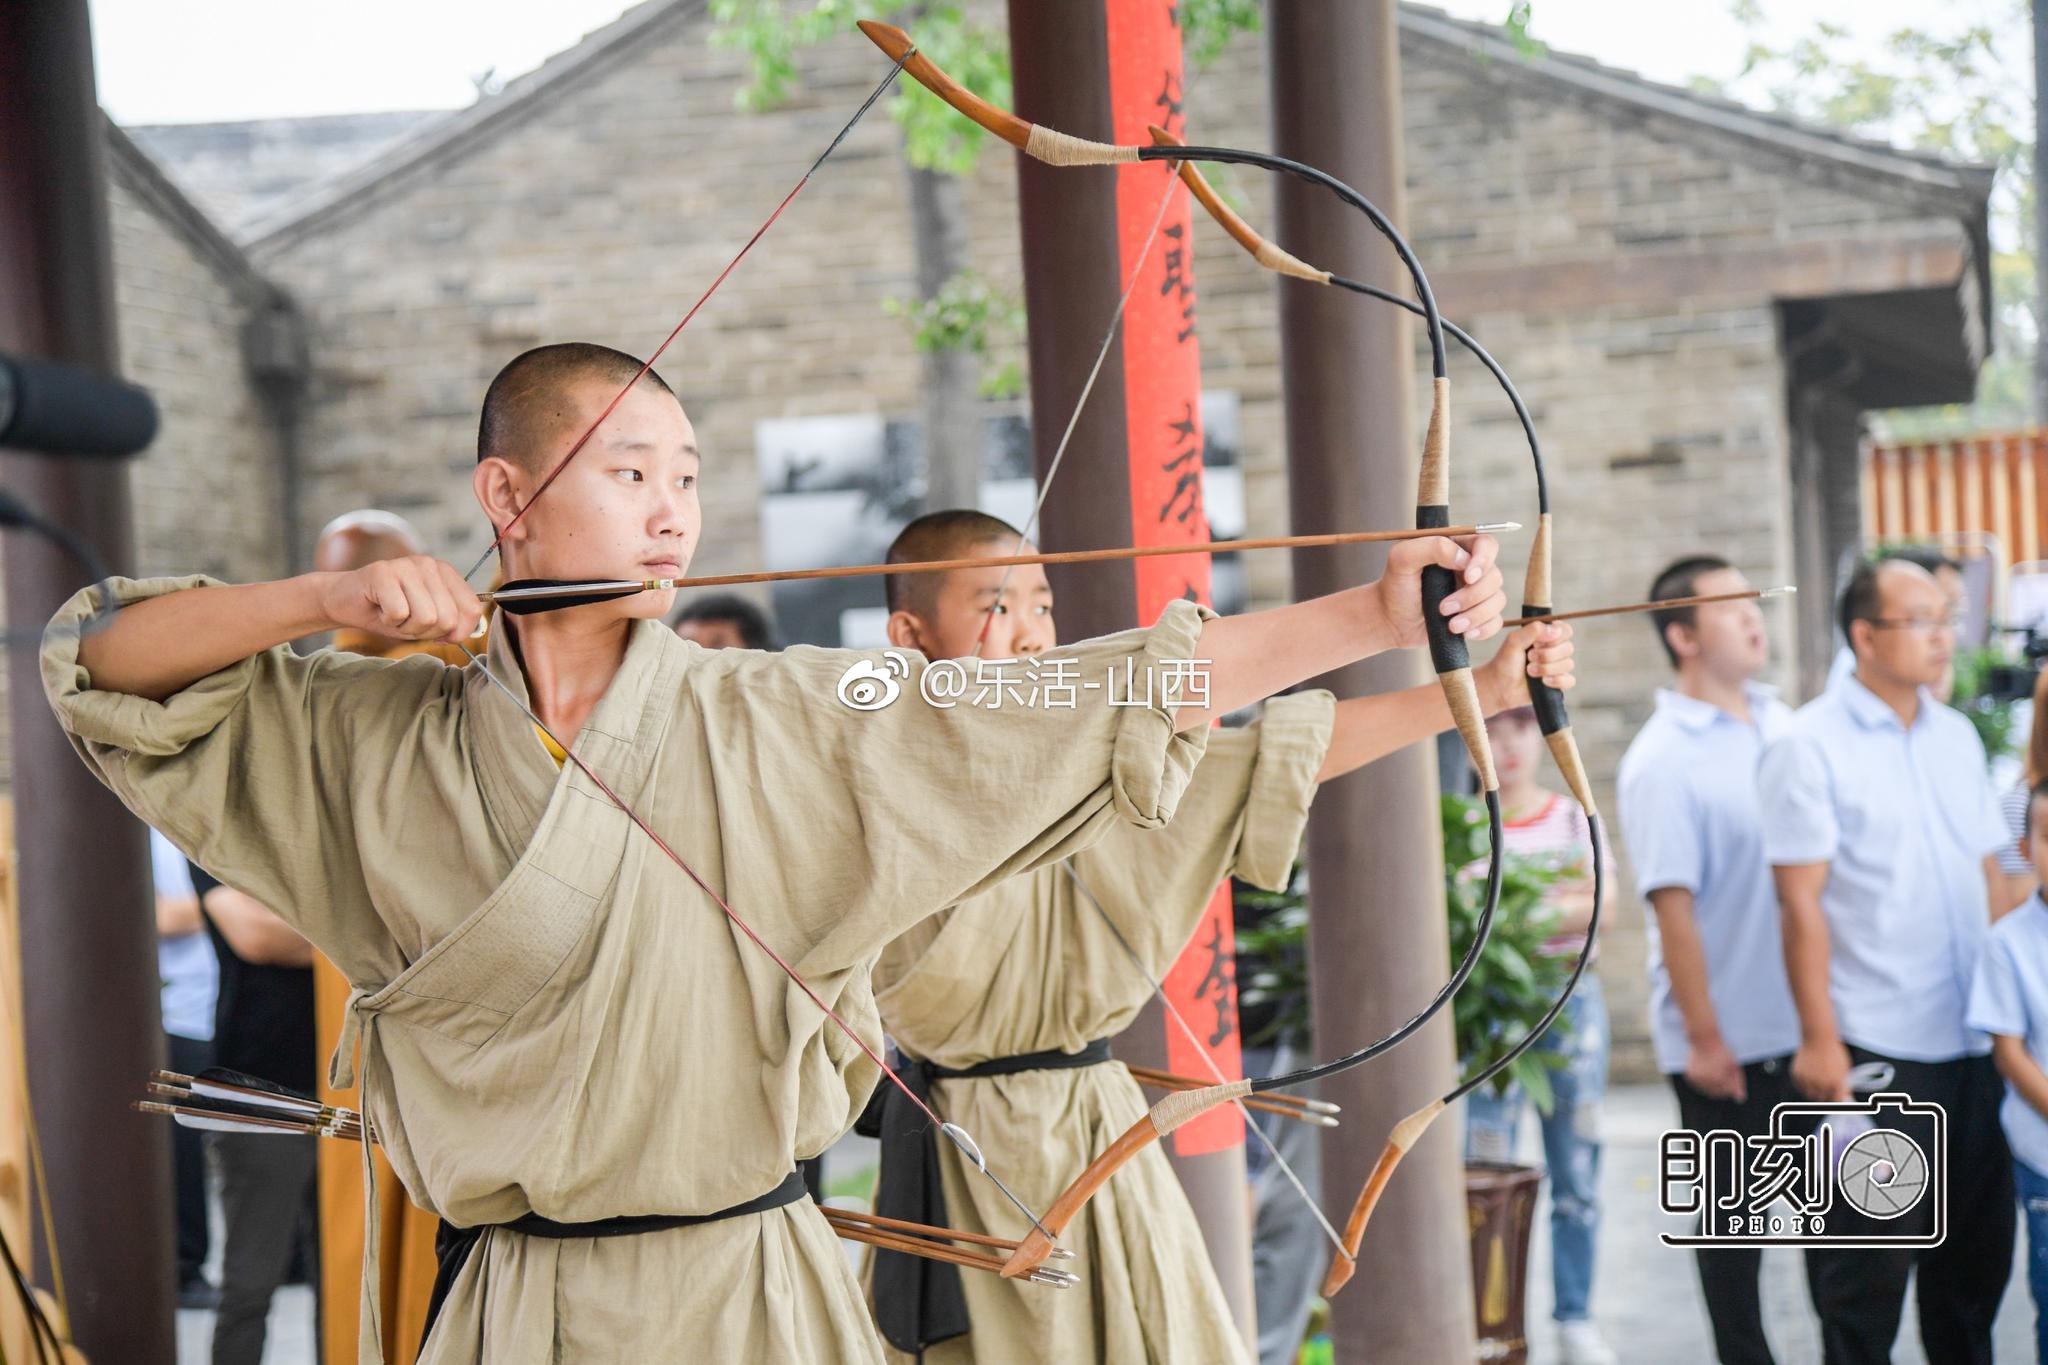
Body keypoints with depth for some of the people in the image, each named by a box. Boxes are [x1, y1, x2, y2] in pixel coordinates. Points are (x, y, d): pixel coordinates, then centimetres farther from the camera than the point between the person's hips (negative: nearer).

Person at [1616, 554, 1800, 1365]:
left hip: (1806, 1021, 6)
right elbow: (1672, 907, -17)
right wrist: (1704, 1038, -18)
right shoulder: (1661, 762, -14)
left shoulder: (1780, 723, 7)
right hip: (1726, 1039, -6)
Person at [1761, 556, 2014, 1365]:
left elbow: (1988, 876, 16)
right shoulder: (1810, 746, -8)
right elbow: (1801, 903, -11)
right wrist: (1819, 1039, -15)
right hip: (1872, 1048, -6)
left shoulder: (1955, 736, 11)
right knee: (1867, 1255, 2)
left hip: (1969, 1037, 6)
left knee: (1975, 1241, 15)